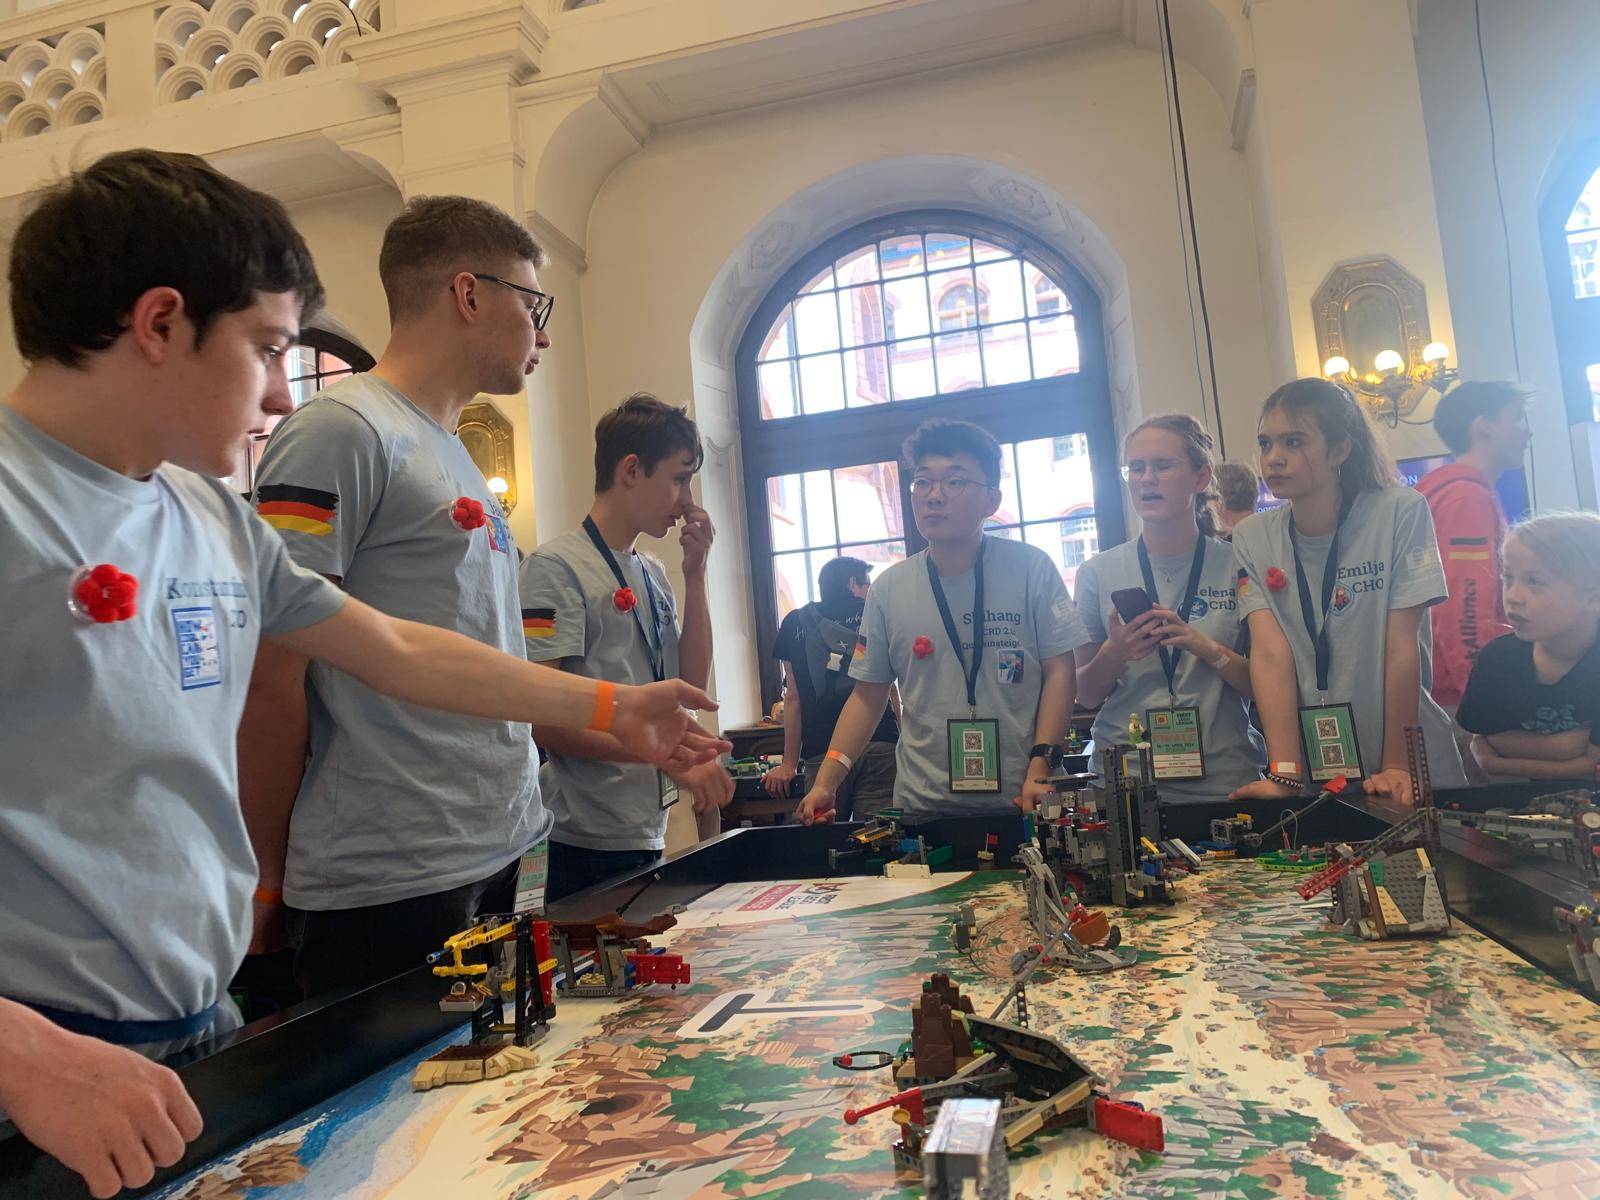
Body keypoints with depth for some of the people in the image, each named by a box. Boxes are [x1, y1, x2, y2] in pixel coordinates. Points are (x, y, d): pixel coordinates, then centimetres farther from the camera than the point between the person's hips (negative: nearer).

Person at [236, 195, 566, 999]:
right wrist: (268, 886, -9)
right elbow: (269, 683, -15)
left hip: (503, 863, 9)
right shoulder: (341, 430, -11)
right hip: (391, 889, -9)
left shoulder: (453, 456, 17)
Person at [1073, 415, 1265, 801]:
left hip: (1223, 780, 0)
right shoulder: (1098, 573, 2)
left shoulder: (1237, 566, 0)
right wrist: (1114, 654, -14)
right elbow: (1084, 695, 6)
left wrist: (1205, 646, -17)